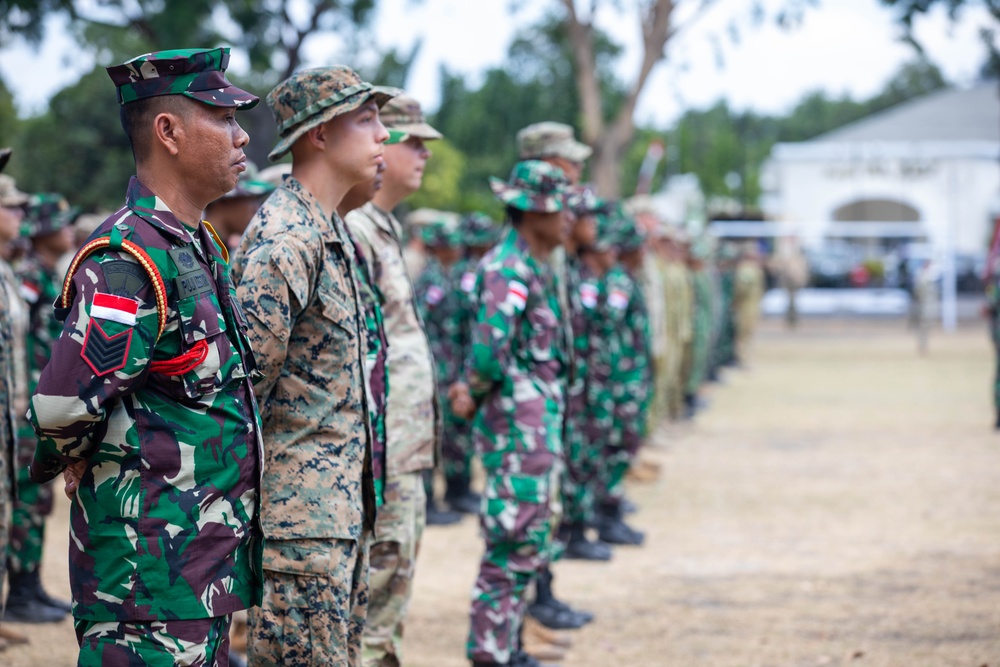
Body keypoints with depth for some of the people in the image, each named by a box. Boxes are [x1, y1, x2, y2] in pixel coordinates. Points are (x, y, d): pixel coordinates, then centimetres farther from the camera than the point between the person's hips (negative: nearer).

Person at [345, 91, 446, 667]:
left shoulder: (385, 229, 17)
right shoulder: (348, 232, -16)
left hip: (404, 460, 10)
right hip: (376, 459, -10)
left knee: (391, 599, 15)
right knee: (371, 602, -6)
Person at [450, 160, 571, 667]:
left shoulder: (537, 266, 14)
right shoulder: (507, 268, -18)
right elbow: (492, 344, -28)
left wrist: (474, 389, 5)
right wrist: (476, 392, -12)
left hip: (541, 423, 10)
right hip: (518, 424, -10)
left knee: (535, 538, 16)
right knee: (516, 540, -7)